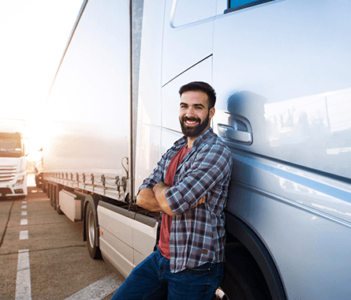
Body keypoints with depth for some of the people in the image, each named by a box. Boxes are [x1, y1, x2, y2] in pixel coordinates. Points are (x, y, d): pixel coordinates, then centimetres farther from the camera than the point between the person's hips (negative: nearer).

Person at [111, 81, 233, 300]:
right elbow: (143, 198, 1)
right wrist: (178, 196, -16)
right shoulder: (175, 151, 8)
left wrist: (159, 188, -6)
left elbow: (173, 204, -27)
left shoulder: (216, 152, -18)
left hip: (195, 269, -7)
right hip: (161, 257, 7)